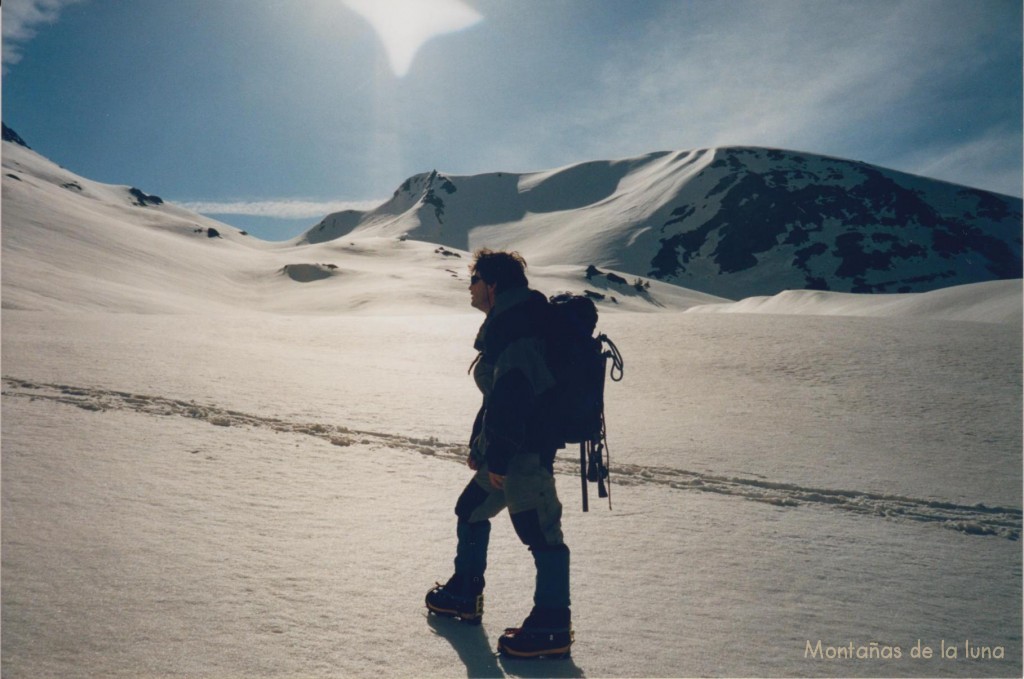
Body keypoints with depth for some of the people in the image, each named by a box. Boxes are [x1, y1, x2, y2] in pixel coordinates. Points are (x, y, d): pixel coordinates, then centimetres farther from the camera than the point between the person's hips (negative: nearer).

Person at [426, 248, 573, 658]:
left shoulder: (512, 328, -17)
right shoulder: (504, 324, 18)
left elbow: (511, 397, -25)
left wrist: (498, 458, -23)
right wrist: (479, 445, 23)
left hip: (525, 451, -12)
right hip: (506, 449, 12)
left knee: (539, 532, -6)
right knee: (470, 512, 21)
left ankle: (553, 628, 3)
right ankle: (464, 594, 36)